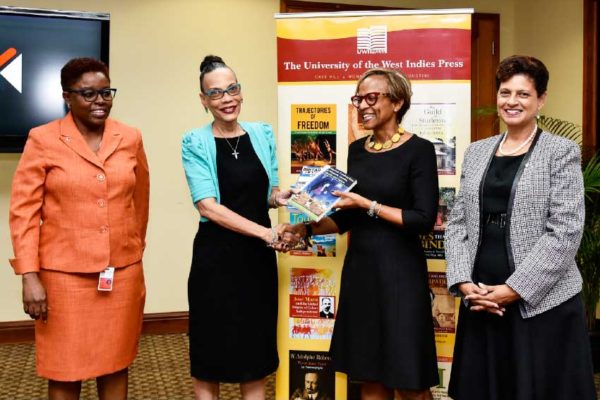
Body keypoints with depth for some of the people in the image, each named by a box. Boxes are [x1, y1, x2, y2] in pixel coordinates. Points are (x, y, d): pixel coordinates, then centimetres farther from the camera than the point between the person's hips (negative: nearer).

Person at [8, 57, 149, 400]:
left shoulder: (131, 138, 4)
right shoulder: (43, 140, -4)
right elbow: (23, 211, -5)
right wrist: (30, 277, -10)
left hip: (123, 272, 3)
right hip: (64, 275, -2)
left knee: (116, 366, 12)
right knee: (65, 372, 8)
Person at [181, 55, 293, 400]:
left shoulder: (263, 134, 6)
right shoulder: (195, 142, -6)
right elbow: (208, 206, -15)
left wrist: (280, 198, -7)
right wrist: (265, 232, -23)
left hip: (259, 256, 4)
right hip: (216, 257, -3)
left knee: (257, 351, 11)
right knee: (211, 353, 5)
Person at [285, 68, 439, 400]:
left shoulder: (418, 150, -9)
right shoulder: (357, 150, 9)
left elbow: (424, 220, -16)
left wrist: (367, 205, -18)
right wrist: (304, 229, 4)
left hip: (399, 270, -6)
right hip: (358, 267, 6)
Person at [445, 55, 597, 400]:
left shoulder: (562, 152, -3)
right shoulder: (476, 152, 11)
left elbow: (565, 232, -11)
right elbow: (458, 223, 9)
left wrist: (514, 289, -15)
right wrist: (464, 283, -5)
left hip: (543, 302, -4)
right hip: (480, 300, 4)